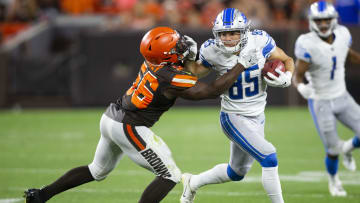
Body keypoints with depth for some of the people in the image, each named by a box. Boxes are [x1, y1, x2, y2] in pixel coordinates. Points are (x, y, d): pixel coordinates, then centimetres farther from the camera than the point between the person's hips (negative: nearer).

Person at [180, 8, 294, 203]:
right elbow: (198, 71, 4)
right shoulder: (213, 51, -16)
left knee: (236, 172, 22)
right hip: (233, 117, -4)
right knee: (269, 158, -22)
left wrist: (285, 78, -21)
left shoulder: (259, 41, -15)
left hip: (257, 117, 4)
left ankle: (193, 182, 45)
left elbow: (287, 61, -1)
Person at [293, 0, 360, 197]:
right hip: (321, 103, -4)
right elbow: (298, 76, -20)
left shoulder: (342, 34, -10)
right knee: (333, 151, 1)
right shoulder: (307, 44, -24)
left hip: (342, 98, 4)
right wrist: (301, 87, -41)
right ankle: (333, 179, 35)